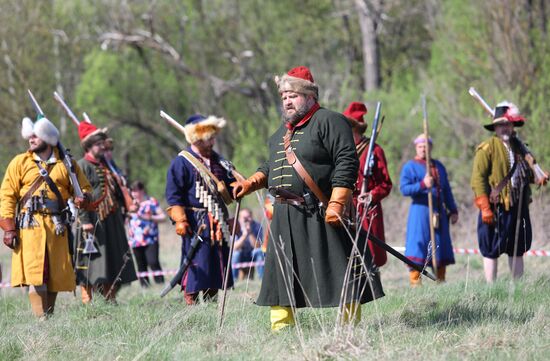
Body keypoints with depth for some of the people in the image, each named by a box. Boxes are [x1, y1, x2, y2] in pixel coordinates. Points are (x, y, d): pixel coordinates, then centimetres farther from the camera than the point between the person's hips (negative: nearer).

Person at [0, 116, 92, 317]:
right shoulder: (20, 163, 8)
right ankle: (40, 319, -13)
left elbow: (84, 187, 21)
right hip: (30, 226, -2)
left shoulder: (66, 164, 12)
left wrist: (83, 198, -5)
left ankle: (50, 316, 12)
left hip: (58, 227, 2)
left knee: (56, 275, 2)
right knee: (35, 275, -12)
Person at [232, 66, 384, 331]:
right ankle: (281, 328, 17)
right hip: (285, 215, 8)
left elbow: (347, 164, -14)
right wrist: (249, 184, 14)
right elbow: (271, 167, 31)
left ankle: (350, 326, -1)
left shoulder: (329, 122, -6)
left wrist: (336, 204, -21)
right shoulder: (282, 130, 21)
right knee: (280, 270, 9)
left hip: (320, 214, -8)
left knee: (339, 270, -6)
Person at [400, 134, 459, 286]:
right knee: (417, 247, -9)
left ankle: (440, 282, 13)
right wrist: (422, 185, -24)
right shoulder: (410, 167, 0)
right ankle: (415, 282, -7)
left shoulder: (439, 166, 18)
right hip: (420, 211, -5)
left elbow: (447, 190, 22)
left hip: (439, 213, 5)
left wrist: (453, 210, 17)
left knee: (441, 250, 6)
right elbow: (404, 188, -11)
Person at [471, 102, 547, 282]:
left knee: (517, 250, 12)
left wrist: (538, 178, 2)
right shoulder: (487, 148, -7)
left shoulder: (517, 146, 14)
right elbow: (478, 178, -13)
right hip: (496, 208, -7)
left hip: (518, 207, 7)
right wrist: (485, 208, -19)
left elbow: (525, 171, 25)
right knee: (491, 251, -1)